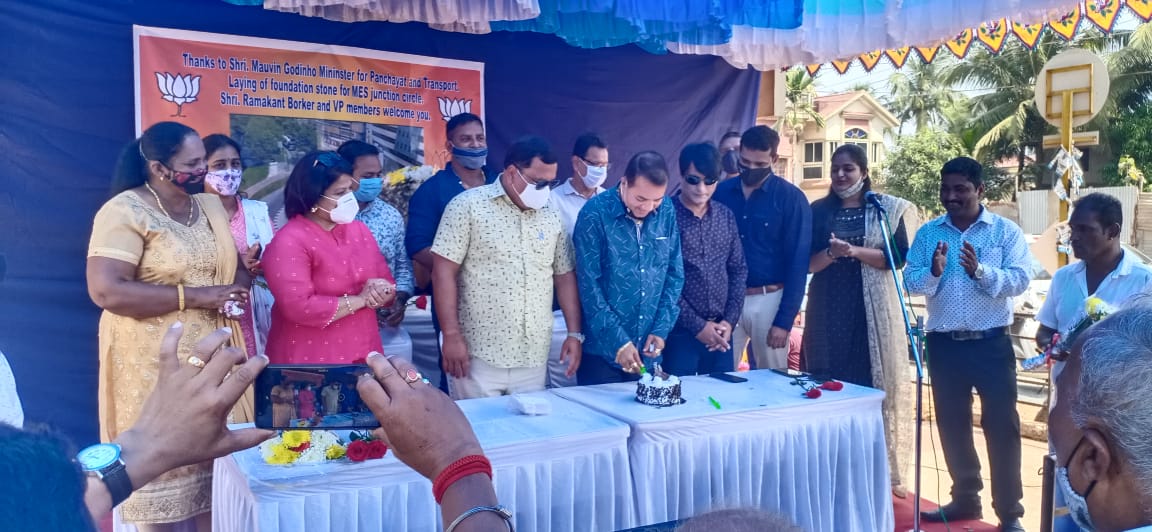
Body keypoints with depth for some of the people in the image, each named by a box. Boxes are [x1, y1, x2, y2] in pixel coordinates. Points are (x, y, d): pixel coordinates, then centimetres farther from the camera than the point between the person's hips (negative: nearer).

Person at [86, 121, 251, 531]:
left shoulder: (210, 206, 10)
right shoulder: (124, 211, -12)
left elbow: (235, 268, 18)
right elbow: (106, 291, -21)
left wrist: (238, 284, -7)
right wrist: (196, 296, -21)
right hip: (155, 362, -6)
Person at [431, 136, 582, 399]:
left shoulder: (552, 216, 10)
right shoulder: (468, 206, -5)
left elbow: (565, 277, 14)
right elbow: (444, 272, -8)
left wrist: (575, 334, 7)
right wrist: (452, 336, -13)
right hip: (478, 355, -4)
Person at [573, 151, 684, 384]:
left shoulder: (667, 213, 0)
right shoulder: (595, 214, -13)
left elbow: (674, 274, 7)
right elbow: (589, 286, -14)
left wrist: (662, 328, -2)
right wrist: (618, 341, -16)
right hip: (603, 349, -4)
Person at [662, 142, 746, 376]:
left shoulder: (726, 216, 7)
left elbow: (739, 270, 11)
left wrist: (730, 320, 0)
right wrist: (697, 325, -11)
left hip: (720, 332, 5)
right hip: (679, 332, -5)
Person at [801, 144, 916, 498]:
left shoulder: (887, 208, 3)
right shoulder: (818, 210, 7)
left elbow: (898, 257, -6)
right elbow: (806, 263, 2)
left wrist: (855, 251, -17)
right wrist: (831, 252, -17)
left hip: (873, 310, -1)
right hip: (829, 309, 1)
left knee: (875, 383, 2)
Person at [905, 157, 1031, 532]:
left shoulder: (1006, 231, -2)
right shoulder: (928, 233, 5)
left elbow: (1020, 280, -11)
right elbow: (911, 282, -1)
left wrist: (981, 271, -26)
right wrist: (933, 272, -20)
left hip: (991, 344, -3)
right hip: (943, 344, 3)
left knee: (1001, 426, 3)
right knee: (951, 424, 13)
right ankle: (965, 498, 30)